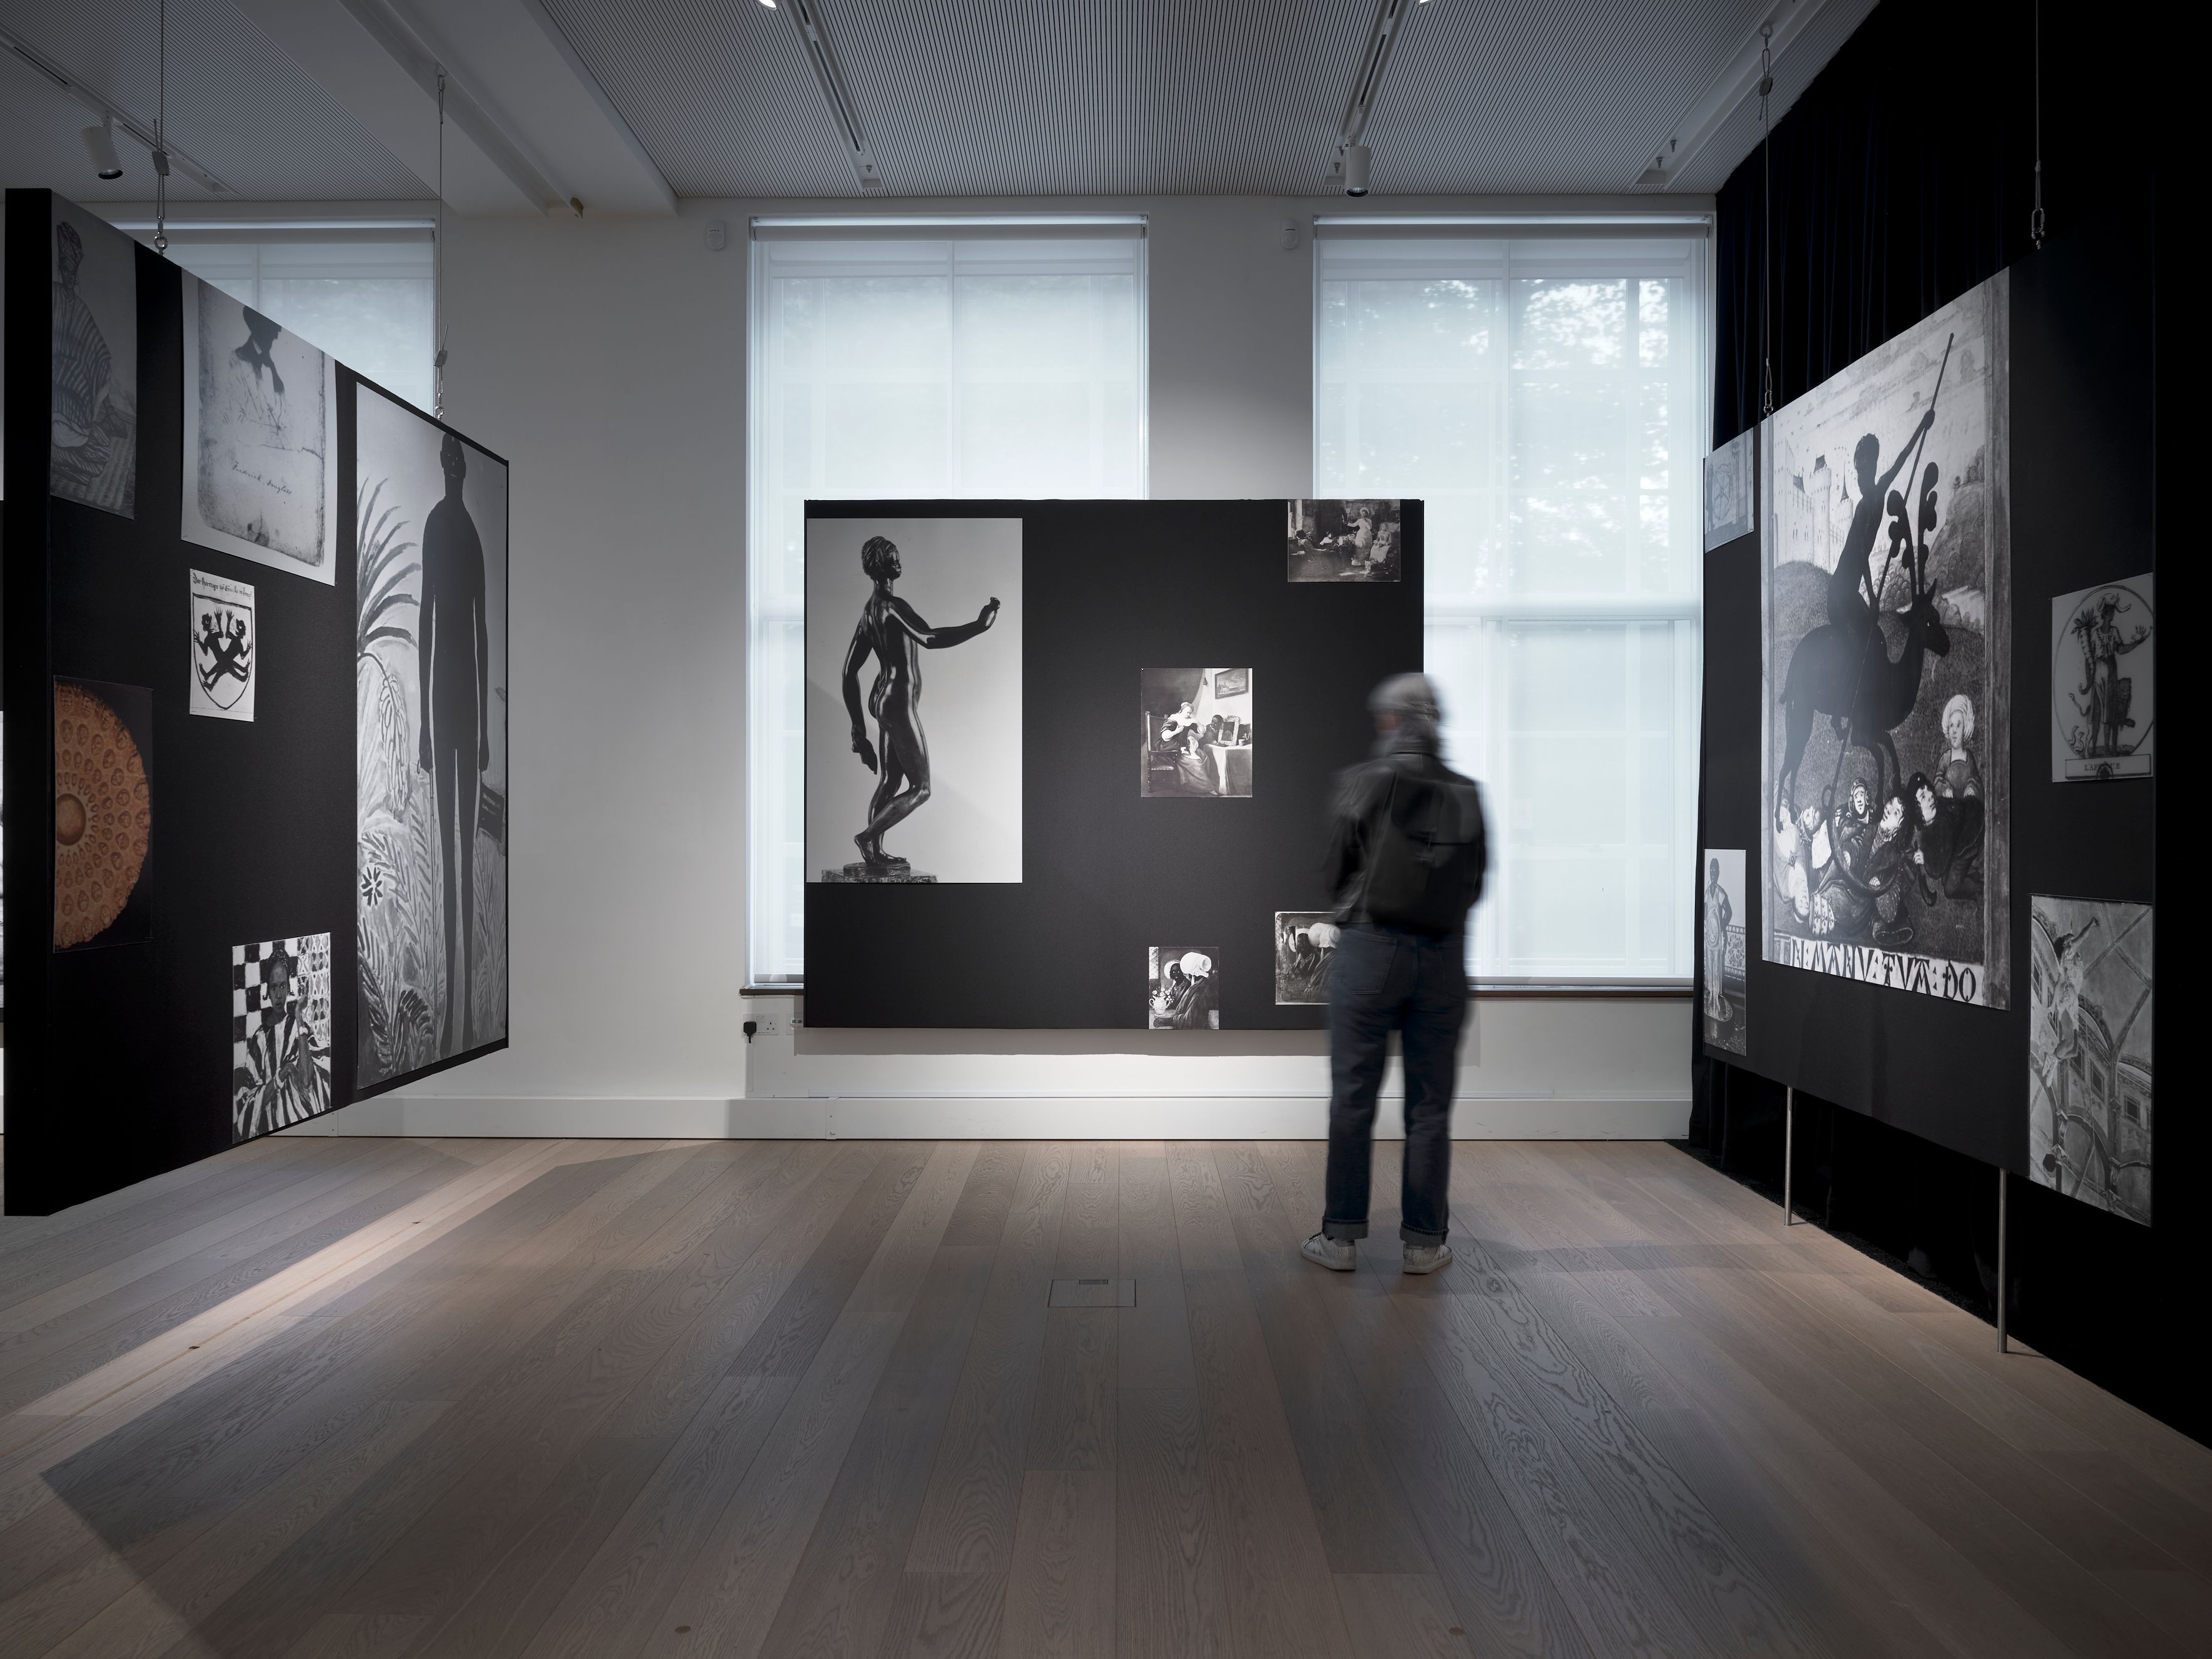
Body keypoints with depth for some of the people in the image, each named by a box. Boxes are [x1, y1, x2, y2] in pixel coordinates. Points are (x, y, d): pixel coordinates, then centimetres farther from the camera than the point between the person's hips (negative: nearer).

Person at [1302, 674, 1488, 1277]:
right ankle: (1424, 1241, 16)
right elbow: (1476, 885, 5)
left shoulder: (1362, 782, -4)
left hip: (1369, 949, -2)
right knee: (1429, 1106, 9)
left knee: (1352, 1099, 5)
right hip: (1443, 956, 3)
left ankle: (1340, 1236, 12)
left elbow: (1337, 871, 0)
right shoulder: (1467, 795, 3)